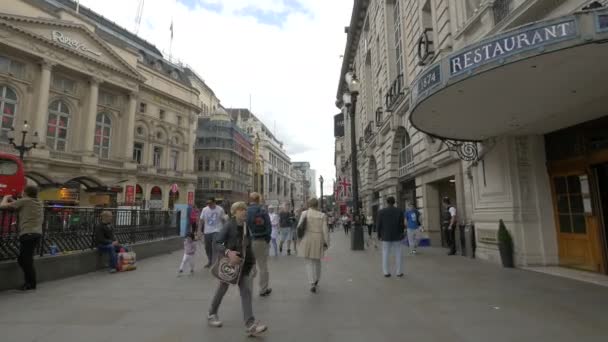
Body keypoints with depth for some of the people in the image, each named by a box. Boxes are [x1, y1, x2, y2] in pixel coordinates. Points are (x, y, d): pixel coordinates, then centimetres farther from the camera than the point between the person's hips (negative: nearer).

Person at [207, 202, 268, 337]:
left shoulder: (246, 226, 2)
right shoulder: (229, 226, -17)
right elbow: (217, 243, -21)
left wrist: (252, 260, 12)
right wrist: (228, 252, -36)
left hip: (243, 264, 5)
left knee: (246, 292, -2)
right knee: (222, 290, 15)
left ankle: (250, 325, -1)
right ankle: (212, 314, 41)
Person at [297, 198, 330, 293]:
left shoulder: (304, 213, -5)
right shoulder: (322, 216, -4)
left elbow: (299, 227, -6)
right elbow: (325, 230, -8)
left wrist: (299, 238, 9)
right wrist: (326, 243, 0)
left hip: (307, 240, -1)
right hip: (318, 241, 1)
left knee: (309, 262, 6)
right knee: (317, 260, 21)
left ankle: (312, 284, -5)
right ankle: (316, 280, 34)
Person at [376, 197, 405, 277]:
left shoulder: (381, 212, -6)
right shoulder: (399, 211, -5)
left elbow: (379, 224, -5)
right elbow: (402, 224, -5)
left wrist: (379, 235, 5)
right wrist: (402, 234, 8)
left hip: (386, 236, 0)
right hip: (397, 236, 0)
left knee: (385, 254, 5)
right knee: (398, 254, 8)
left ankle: (386, 272, 6)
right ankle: (399, 272, 12)